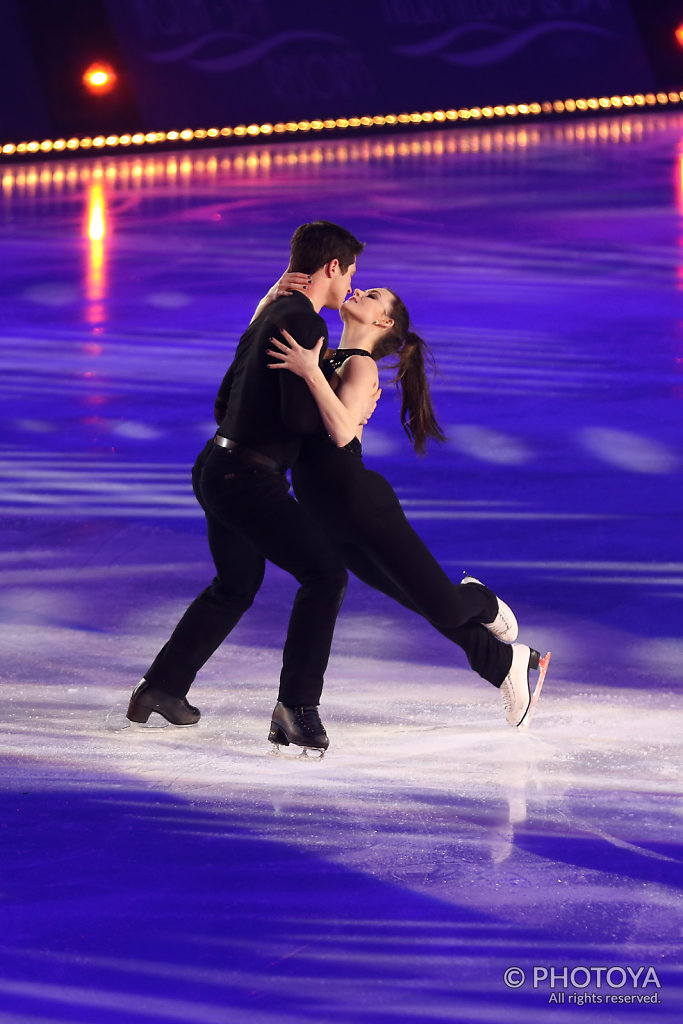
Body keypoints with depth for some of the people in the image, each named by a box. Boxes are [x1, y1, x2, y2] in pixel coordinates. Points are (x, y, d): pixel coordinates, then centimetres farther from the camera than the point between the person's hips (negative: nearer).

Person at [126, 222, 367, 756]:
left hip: (216, 468, 10)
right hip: (249, 479, -10)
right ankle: (297, 707, -18)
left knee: (236, 586, 27)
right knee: (325, 573, -12)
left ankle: (161, 688, 35)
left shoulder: (268, 316, 17)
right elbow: (298, 416, -21)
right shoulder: (304, 322, -14)